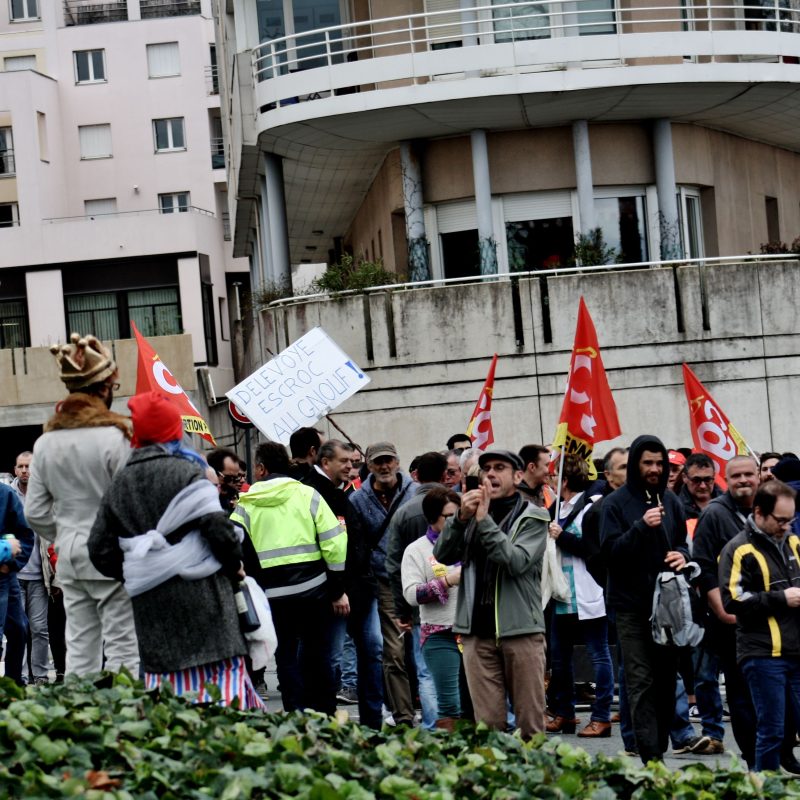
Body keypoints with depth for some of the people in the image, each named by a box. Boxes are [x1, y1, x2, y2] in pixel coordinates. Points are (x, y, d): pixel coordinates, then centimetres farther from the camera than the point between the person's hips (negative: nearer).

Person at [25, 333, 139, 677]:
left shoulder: (46, 442, 6)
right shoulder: (114, 436, -13)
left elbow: (35, 512, 8)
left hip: (70, 559, 6)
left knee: (79, 648, 11)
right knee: (123, 648, -3)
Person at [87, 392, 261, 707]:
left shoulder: (119, 482, 9)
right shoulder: (187, 472, -7)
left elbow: (100, 550, 10)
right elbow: (218, 527, -14)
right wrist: (235, 565, 2)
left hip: (150, 602, 5)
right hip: (199, 595, -5)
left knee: (164, 676, 7)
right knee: (220, 674, -2)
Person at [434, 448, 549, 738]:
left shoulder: (533, 518, 4)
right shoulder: (473, 513, 16)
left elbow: (516, 561, -13)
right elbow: (442, 555, 4)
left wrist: (484, 520, -14)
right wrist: (461, 517, -11)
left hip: (521, 629, -3)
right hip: (478, 631, 3)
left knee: (530, 721, -1)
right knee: (487, 722, 2)